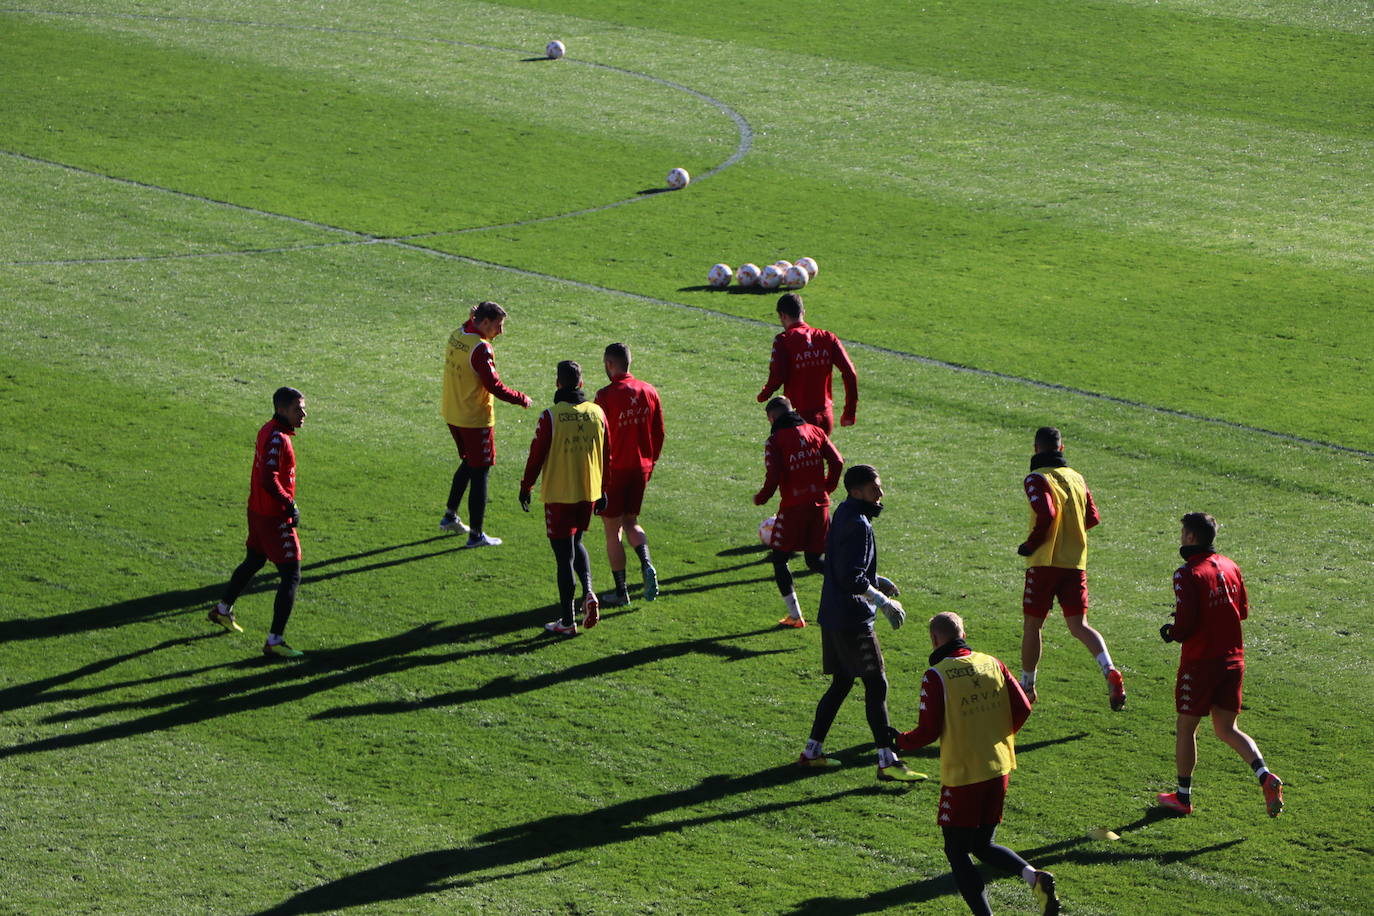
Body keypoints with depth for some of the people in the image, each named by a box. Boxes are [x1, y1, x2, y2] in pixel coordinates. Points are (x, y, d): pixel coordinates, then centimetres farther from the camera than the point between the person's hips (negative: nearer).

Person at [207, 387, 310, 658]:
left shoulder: (268, 430, 7)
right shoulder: (277, 438, -23)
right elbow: (269, 480, -31)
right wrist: (290, 505, -21)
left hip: (257, 511, 10)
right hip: (275, 518, -10)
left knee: (253, 562, 30)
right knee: (291, 575, -8)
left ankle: (223, 610, 50)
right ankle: (275, 641, -9)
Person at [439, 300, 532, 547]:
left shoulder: (457, 336, 2)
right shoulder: (480, 348, -23)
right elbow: (494, 386, -24)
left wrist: (471, 319, 9)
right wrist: (521, 399, -12)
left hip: (452, 415, 9)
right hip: (475, 420, -9)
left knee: (468, 463, 26)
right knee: (479, 472, 0)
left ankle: (450, 516, 33)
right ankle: (476, 534, 3)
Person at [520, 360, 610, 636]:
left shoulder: (551, 417, -14)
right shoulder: (597, 413, -1)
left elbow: (536, 455, -9)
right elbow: (606, 456, 7)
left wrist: (526, 487, 5)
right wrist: (602, 490, 18)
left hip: (559, 495, -4)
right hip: (589, 493, 4)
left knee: (564, 554, 2)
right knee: (576, 543, 26)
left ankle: (567, 621, 7)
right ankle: (588, 591, 3)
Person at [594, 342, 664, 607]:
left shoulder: (606, 396, -15)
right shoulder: (649, 392, 2)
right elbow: (659, 434, 8)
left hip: (614, 470, -5)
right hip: (641, 469, 5)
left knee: (612, 531, 5)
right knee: (631, 522, 21)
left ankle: (621, 592, 7)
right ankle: (647, 566, -5)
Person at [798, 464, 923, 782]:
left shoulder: (843, 515, 12)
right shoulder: (857, 525, -19)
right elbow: (852, 579, -24)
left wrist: (875, 580, 19)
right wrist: (884, 602, -16)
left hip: (833, 616, 10)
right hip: (852, 620, -10)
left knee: (841, 682, 18)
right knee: (876, 685, -8)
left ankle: (812, 750, 23)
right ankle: (887, 762, -9)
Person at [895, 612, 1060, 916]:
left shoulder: (935, 676, -12)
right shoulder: (992, 663, 4)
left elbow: (928, 731, -12)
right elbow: (1023, 708, 3)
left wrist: (901, 741, 8)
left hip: (962, 775, -6)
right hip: (999, 769, 6)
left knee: (957, 851, 7)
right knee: (983, 844, 19)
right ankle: (1034, 876, -6)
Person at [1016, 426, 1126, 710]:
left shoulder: (1037, 479, -8)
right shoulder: (1076, 478, 11)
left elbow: (1046, 514, -22)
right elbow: (1093, 518, 13)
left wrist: (1030, 545, -9)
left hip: (1045, 562, -5)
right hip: (1076, 562, 5)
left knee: (1032, 625, 9)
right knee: (1079, 626, 3)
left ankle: (1027, 687, 18)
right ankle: (1110, 671, -21)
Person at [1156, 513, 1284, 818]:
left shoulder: (1187, 574, -17)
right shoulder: (1230, 567, 5)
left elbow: (1184, 624, -22)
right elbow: (1243, 610, 15)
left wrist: (1170, 632, -1)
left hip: (1199, 663, -6)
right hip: (1233, 660, 6)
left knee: (1186, 727, 10)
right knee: (1226, 728, 14)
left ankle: (1183, 797, 19)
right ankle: (1265, 776, -8)